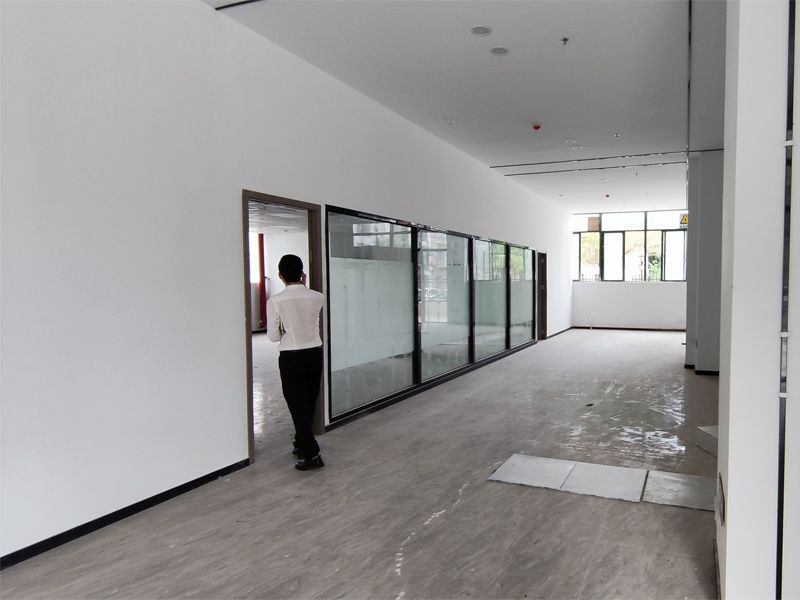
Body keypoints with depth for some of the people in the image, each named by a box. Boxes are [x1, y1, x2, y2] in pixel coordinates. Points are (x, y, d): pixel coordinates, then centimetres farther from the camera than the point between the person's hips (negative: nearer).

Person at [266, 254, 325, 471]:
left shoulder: (275, 301, -13)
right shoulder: (317, 297, -5)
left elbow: (273, 336, -7)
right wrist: (304, 287, 14)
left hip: (291, 358, -4)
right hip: (314, 354, 4)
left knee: (298, 407, 3)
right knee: (309, 405, 17)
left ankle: (312, 454, 0)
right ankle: (302, 445, 34)